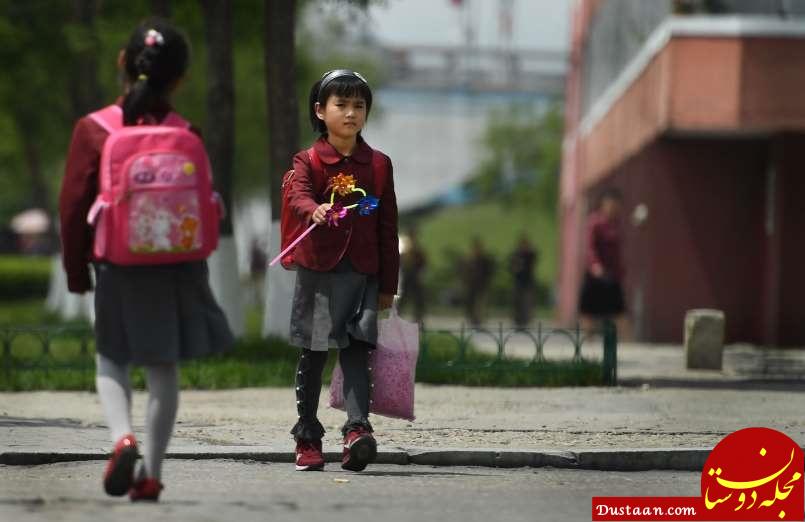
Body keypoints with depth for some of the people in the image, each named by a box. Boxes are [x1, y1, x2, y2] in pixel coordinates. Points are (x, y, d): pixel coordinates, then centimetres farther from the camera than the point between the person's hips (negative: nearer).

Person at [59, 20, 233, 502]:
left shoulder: (93, 130, -9)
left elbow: (73, 204, -6)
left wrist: (76, 269, 6)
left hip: (118, 266, 0)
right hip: (178, 268, 1)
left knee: (111, 358, 16)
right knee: (164, 370, 9)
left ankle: (122, 437, -10)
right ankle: (151, 475, 9)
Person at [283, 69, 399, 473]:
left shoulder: (378, 164, 8)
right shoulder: (309, 161, 1)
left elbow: (388, 226, 10)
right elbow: (297, 197, -20)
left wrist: (388, 284, 9)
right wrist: (315, 211, -45)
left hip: (362, 272, 1)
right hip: (318, 270, -1)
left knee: (356, 350, -11)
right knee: (312, 355, 6)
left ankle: (358, 429, -22)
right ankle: (308, 438, 15)